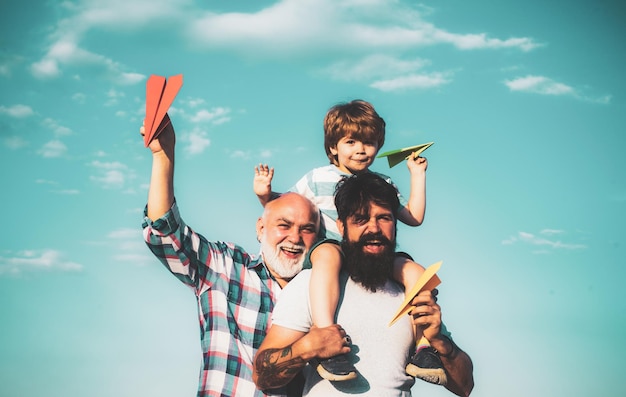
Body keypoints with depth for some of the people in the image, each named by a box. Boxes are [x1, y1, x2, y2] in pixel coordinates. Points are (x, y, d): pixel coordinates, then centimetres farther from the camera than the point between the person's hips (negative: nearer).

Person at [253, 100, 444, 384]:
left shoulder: (384, 185, 17)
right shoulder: (317, 179, 9)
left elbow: (414, 217, 19)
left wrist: (418, 175, 18)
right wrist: (265, 195, -8)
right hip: (332, 249, -4)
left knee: (415, 271, -20)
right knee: (327, 254, -40)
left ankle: (423, 350, -18)